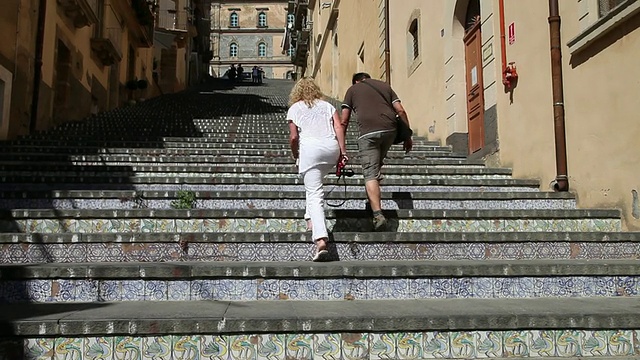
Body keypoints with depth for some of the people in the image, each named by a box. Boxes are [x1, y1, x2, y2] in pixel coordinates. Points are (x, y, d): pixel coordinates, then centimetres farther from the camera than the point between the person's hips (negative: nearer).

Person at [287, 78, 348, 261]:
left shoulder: (294, 108, 14)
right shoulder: (327, 105, 22)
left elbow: (293, 137, 5)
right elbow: (339, 128, 6)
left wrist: (295, 156, 19)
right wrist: (343, 151, 3)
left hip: (310, 148, -4)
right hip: (331, 148, 4)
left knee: (314, 195, -7)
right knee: (315, 184, 31)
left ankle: (321, 241, -20)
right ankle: (312, 218, 23)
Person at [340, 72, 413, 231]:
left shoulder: (353, 89, 20)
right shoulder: (384, 85, 27)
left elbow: (344, 121, 11)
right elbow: (401, 111, 15)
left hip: (368, 132, -3)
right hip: (390, 130, 4)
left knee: (370, 174, -6)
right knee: (377, 165, 26)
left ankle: (378, 214, -18)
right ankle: (374, 200, 22)